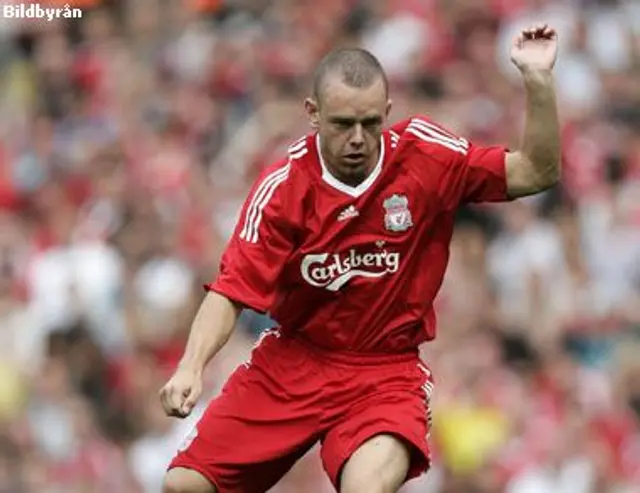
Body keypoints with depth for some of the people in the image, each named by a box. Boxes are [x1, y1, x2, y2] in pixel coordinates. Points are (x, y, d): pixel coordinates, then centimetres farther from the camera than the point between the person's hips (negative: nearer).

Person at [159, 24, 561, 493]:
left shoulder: (424, 153, -10)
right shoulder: (282, 187, -10)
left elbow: (535, 173, -8)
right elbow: (232, 292, -11)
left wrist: (538, 80, -21)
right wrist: (190, 368, -27)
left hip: (386, 371, -2)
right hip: (289, 361, 2)